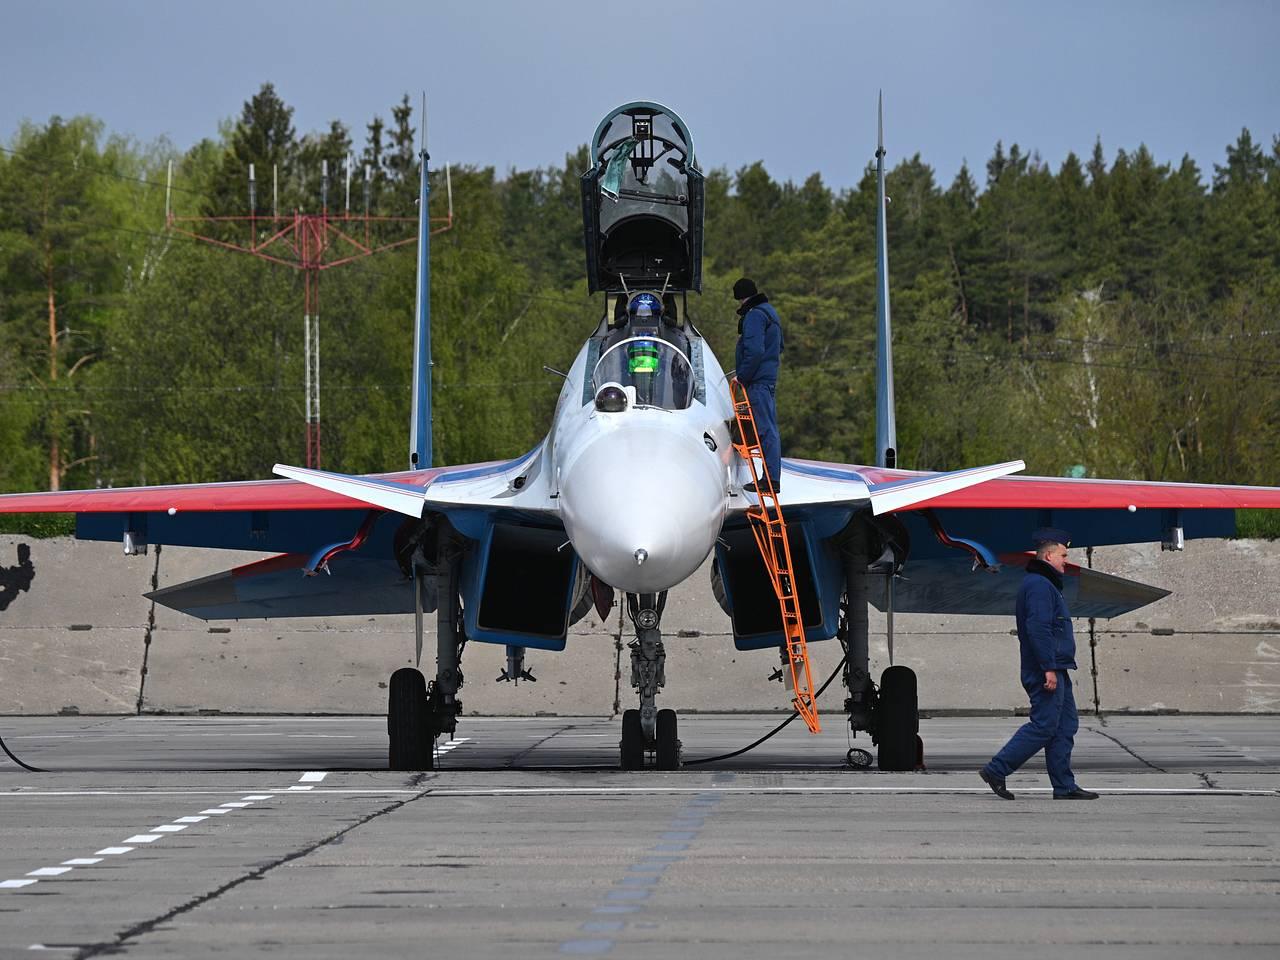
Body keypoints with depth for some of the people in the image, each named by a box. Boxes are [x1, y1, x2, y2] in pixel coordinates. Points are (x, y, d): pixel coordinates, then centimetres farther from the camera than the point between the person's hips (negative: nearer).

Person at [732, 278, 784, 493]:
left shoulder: (754, 316, -13)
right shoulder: (769, 312, 19)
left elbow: (755, 350, -24)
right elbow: (779, 347, 28)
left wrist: (742, 376, -15)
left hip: (758, 380, -10)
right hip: (769, 376, 10)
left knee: (766, 429, -10)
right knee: (769, 428, 12)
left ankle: (771, 478, -12)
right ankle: (772, 477, 14)